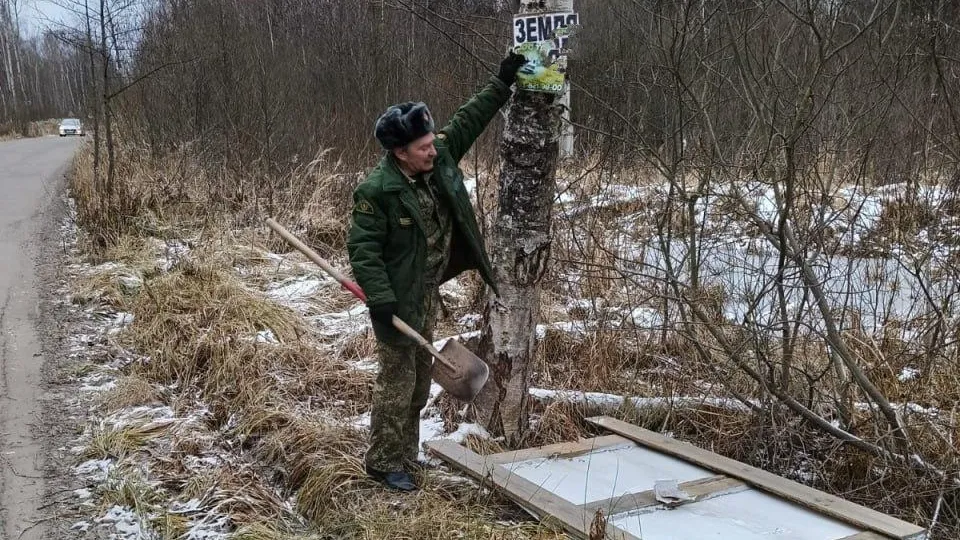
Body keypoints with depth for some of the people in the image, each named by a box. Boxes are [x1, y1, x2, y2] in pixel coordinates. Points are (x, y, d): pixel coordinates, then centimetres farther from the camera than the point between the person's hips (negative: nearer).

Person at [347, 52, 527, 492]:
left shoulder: (440, 159, -3)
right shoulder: (376, 191, -22)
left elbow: (467, 121, 10)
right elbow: (363, 249, -20)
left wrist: (502, 84, 9)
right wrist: (380, 300, -26)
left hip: (428, 294, 8)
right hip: (398, 299, -8)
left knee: (420, 380, 16)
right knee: (397, 379, -2)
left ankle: (407, 453, 31)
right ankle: (384, 462, 13)